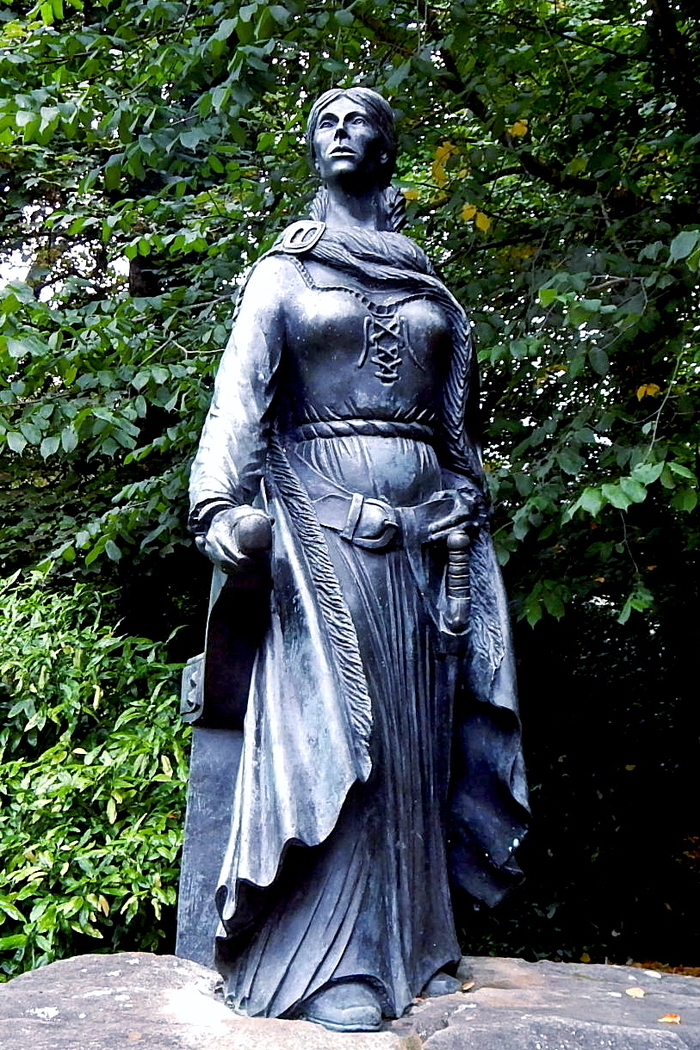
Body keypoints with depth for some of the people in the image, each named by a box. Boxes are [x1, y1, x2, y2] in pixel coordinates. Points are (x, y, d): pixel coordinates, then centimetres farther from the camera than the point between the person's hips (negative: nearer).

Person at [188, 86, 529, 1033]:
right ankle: (331, 963, -2)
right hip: (323, 514, -4)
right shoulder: (285, 272, 8)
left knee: (415, 731, 4)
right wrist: (225, 507, -20)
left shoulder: (430, 287, 18)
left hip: (423, 522, 4)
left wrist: (465, 509, 14)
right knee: (335, 728, -9)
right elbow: (240, 395, -5)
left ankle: (409, 941, 15)